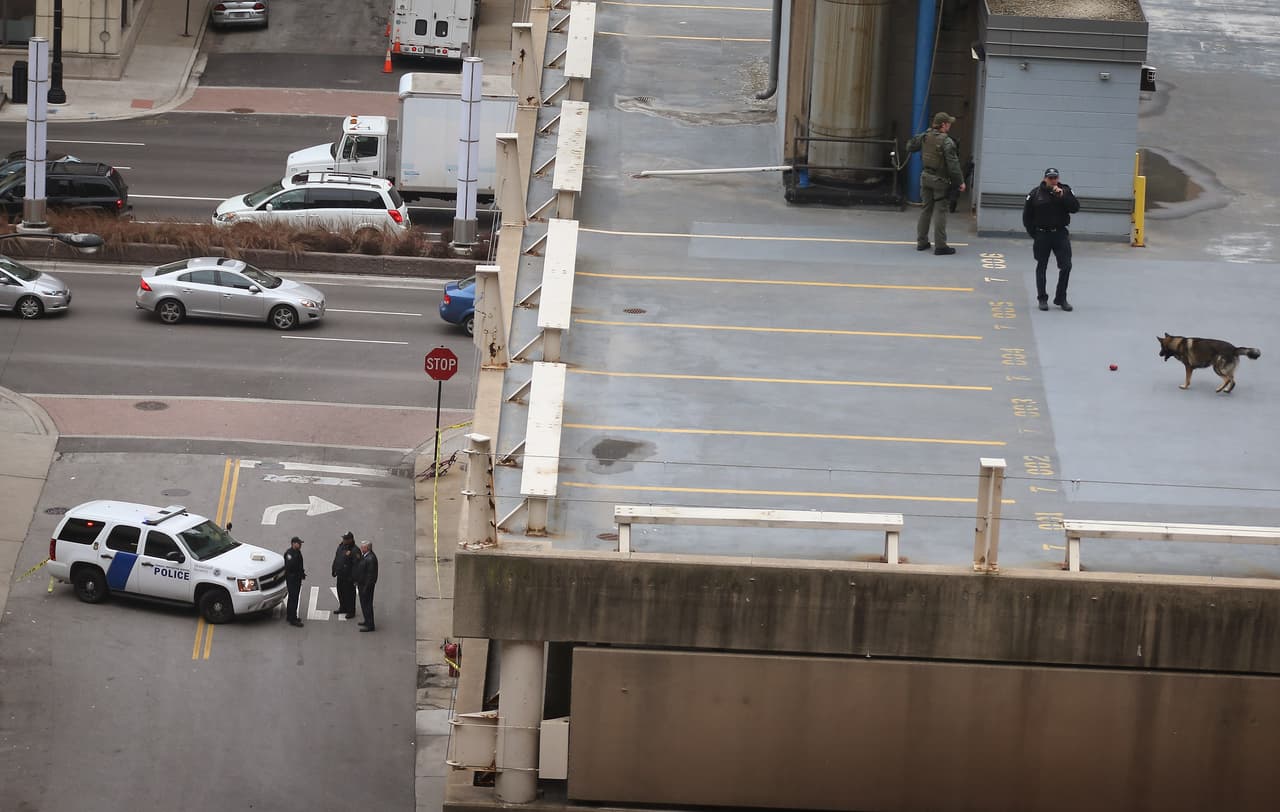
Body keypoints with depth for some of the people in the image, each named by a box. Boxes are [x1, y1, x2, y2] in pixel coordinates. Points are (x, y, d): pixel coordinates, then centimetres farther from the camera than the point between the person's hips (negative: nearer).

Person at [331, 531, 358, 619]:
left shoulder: (354, 550, -19)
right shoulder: (341, 546, 6)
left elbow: (356, 565, -21)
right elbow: (336, 559, 16)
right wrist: (334, 571, 17)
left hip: (349, 576, -8)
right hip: (340, 575, 8)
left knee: (349, 594, 1)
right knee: (341, 592, 19)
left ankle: (351, 611, 12)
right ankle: (343, 608, 36)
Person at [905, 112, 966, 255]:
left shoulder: (925, 137, 0)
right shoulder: (946, 142, -20)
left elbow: (910, 146, 16)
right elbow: (953, 165, -20)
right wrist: (960, 182, -10)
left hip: (926, 177, 7)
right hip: (940, 179, -6)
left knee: (925, 209, 15)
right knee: (940, 212, -3)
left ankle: (921, 242, 20)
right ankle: (940, 246, -3)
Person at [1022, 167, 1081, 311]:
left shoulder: (1065, 191, 0)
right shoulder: (1035, 194, -2)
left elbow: (1075, 208, -10)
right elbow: (1027, 215, 4)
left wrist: (1062, 196, -20)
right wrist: (1033, 233, 0)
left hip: (1060, 234, 1)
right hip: (1042, 235, 0)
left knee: (1066, 266, -5)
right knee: (1041, 267, 7)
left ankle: (1061, 298, 8)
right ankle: (1042, 299, 16)